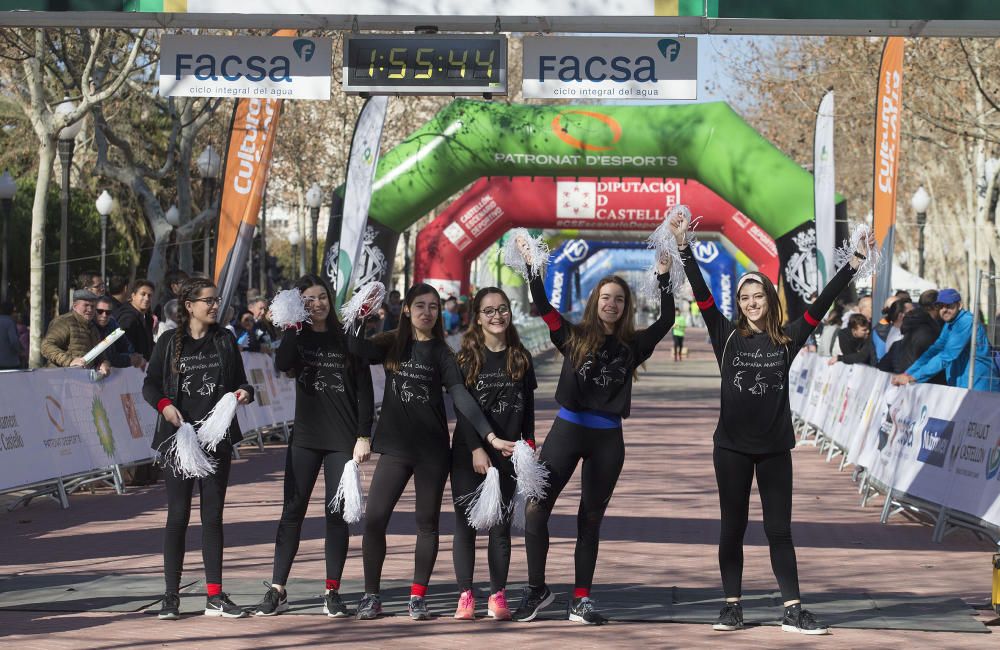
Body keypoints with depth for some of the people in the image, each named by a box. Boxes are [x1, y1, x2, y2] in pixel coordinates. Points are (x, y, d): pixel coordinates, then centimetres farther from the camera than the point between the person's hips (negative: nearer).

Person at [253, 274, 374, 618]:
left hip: (343, 439, -1)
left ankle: (332, 592, 7)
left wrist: (363, 436, -6)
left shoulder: (347, 339, 3)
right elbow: (281, 364, -16)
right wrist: (295, 324, -14)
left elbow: (364, 390, 1)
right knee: (292, 511, 0)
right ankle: (277, 590, 3)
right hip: (305, 437, 1)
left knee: (336, 513, 1)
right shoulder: (297, 337, 7)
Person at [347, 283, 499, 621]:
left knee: (427, 523, 5)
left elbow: (462, 397, -8)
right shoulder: (391, 344, 6)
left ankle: (418, 597, 14)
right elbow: (356, 348, -11)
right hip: (395, 446, 1)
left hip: (432, 449, -1)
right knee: (373, 519, -6)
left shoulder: (441, 353, 1)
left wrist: (490, 435, -18)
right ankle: (371, 595, 6)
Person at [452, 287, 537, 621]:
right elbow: (461, 406, -6)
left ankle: (498, 596, 9)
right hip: (468, 454, -2)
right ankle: (465, 595, 6)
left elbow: (528, 408, 9)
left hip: (506, 454, 2)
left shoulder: (521, 358, 7)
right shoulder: (467, 357, -1)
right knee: (465, 524, 0)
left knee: (500, 526, 4)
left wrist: (529, 449, 3)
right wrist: (476, 449, -13)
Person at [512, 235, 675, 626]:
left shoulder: (632, 345, 6)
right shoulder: (574, 337, 2)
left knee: (591, 519, 7)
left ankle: (581, 600, 11)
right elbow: (543, 306, -5)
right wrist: (532, 266, -8)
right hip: (567, 430, -1)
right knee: (536, 508, -9)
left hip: (608, 439, 2)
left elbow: (666, 320, 3)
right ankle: (537, 590, 4)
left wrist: (663, 275, 1)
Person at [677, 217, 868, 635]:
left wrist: (853, 265, -6)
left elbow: (821, 305, -1)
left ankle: (793, 611, 5)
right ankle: (732, 606, 15)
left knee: (779, 530, 4)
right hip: (732, 447, 0)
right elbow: (702, 295, -7)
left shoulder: (787, 339, 3)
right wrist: (684, 251, -15)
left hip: (774, 448, 1)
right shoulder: (727, 335, 1)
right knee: (732, 528, 7)